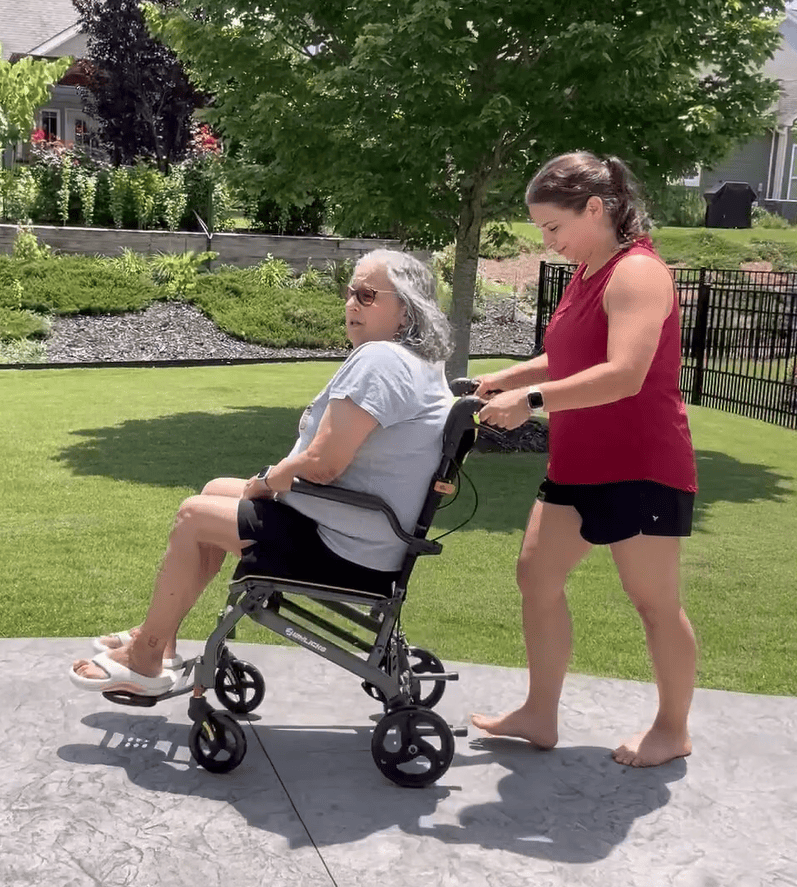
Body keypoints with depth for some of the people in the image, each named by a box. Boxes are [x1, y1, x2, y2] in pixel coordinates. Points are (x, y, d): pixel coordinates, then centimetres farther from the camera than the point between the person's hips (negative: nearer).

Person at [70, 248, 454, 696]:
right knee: (218, 490, 21)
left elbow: (321, 465, -27)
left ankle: (144, 662, 16)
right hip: (365, 541, 10)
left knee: (193, 516, 1)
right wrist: (274, 480, 8)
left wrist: (266, 482, -8)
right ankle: (158, 636, 28)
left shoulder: (378, 359, -24)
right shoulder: (424, 366, 9)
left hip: (344, 553, -10)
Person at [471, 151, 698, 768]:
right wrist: (502, 380, 7)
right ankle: (540, 714, 19)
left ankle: (673, 729, 23)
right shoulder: (587, 275, 12)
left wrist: (532, 400, -30)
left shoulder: (637, 273, -18)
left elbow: (624, 375, -30)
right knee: (537, 574, 7)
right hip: (579, 464, 9)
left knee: (654, 600, 4)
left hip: (641, 467, -9)